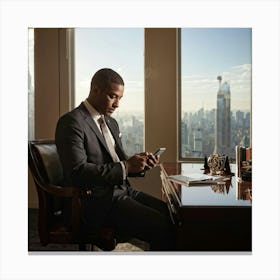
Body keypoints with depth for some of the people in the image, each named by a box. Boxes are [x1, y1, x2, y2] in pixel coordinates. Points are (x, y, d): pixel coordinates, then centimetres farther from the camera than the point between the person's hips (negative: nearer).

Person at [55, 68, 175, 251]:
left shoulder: (111, 123, 19)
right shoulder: (72, 122, -9)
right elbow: (78, 172, -19)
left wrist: (139, 163, 1)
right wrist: (125, 166, -20)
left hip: (122, 191, 9)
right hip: (98, 201, -8)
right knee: (162, 226, -22)